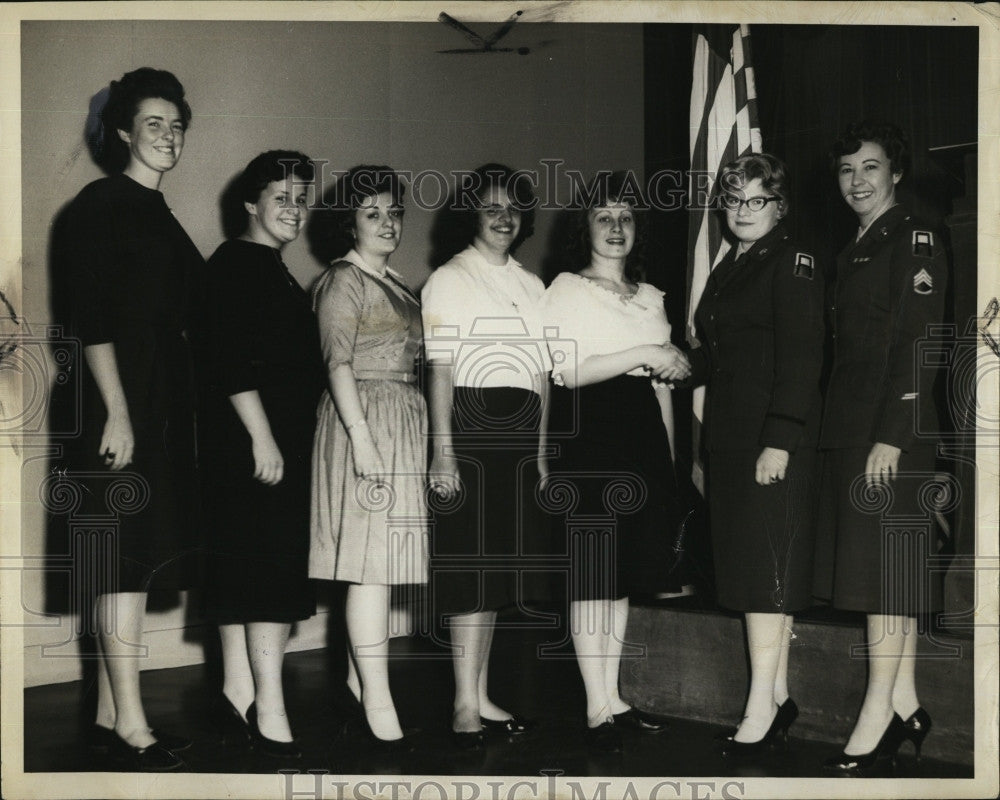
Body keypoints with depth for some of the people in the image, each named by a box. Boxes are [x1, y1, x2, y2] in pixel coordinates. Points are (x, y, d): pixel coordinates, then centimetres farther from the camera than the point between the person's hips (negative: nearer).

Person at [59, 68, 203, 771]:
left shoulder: (161, 216, 19)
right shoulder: (102, 204, -5)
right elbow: (91, 316, -13)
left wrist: (181, 411, 17)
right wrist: (116, 411, -20)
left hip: (166, 403, 9)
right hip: (123, 401, -9)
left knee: (137, 561, 9)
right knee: (126, 559, -8)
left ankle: (109, 716, 16)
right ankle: (131, 727, -4)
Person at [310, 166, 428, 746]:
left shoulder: (396, 283, 19)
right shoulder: (343, 281, -6)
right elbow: (339, 363, -13)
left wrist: (426, 432, 18)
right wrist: (361, 435, -21)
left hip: (406, 422, 9)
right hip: (365, 417, -9)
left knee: (385, 558, 9)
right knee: (371, 560, -10)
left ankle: (360, 676, 18)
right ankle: (378, 699, -10)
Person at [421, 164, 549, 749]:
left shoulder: (531, 285, 17)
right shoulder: (449, 280, 0)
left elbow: (541, 375, 16)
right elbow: (440, 370, -8)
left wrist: (541, 450, 10)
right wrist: (443, 452, -16)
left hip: (520, 435, 6)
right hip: (469, 426, -6)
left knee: (499, 564, 8)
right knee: (470, 563, -8)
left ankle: (483, 699, 15)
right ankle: (465, 705, -4)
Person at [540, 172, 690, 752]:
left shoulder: (651, 297, 18)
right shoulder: (566, 289, 1)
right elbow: (568, 371, -12)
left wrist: (669, 456, 16)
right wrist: (644, 354, -15)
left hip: (642, 438, 6)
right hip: (588, 436, -6)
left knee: (627, 571, 8)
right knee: (592, 573, -6)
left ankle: (613, 699, 15)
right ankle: (598, 710, -2)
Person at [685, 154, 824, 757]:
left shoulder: (793, 264, -6)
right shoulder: (727, 270, 20)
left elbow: (800, 358, -14)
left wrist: (780, 440, -21)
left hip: (775, 439, -8)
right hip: (730, 438, 8)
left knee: (768, 568, -9)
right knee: (751, 566, 9)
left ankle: (761, 708, -6)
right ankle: (779, 698, 17)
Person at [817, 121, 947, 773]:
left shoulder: (915, 240, -7)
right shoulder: (854, 252, 19)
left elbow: (917, 345, -15)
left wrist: (890, 436, -21)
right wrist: (844, 433, 11)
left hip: (894, 425, -9)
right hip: (852, 425, 9)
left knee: (886, 566, -8)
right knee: (889, 570, 10)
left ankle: (877, 719, -5)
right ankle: (905, 706, 16)